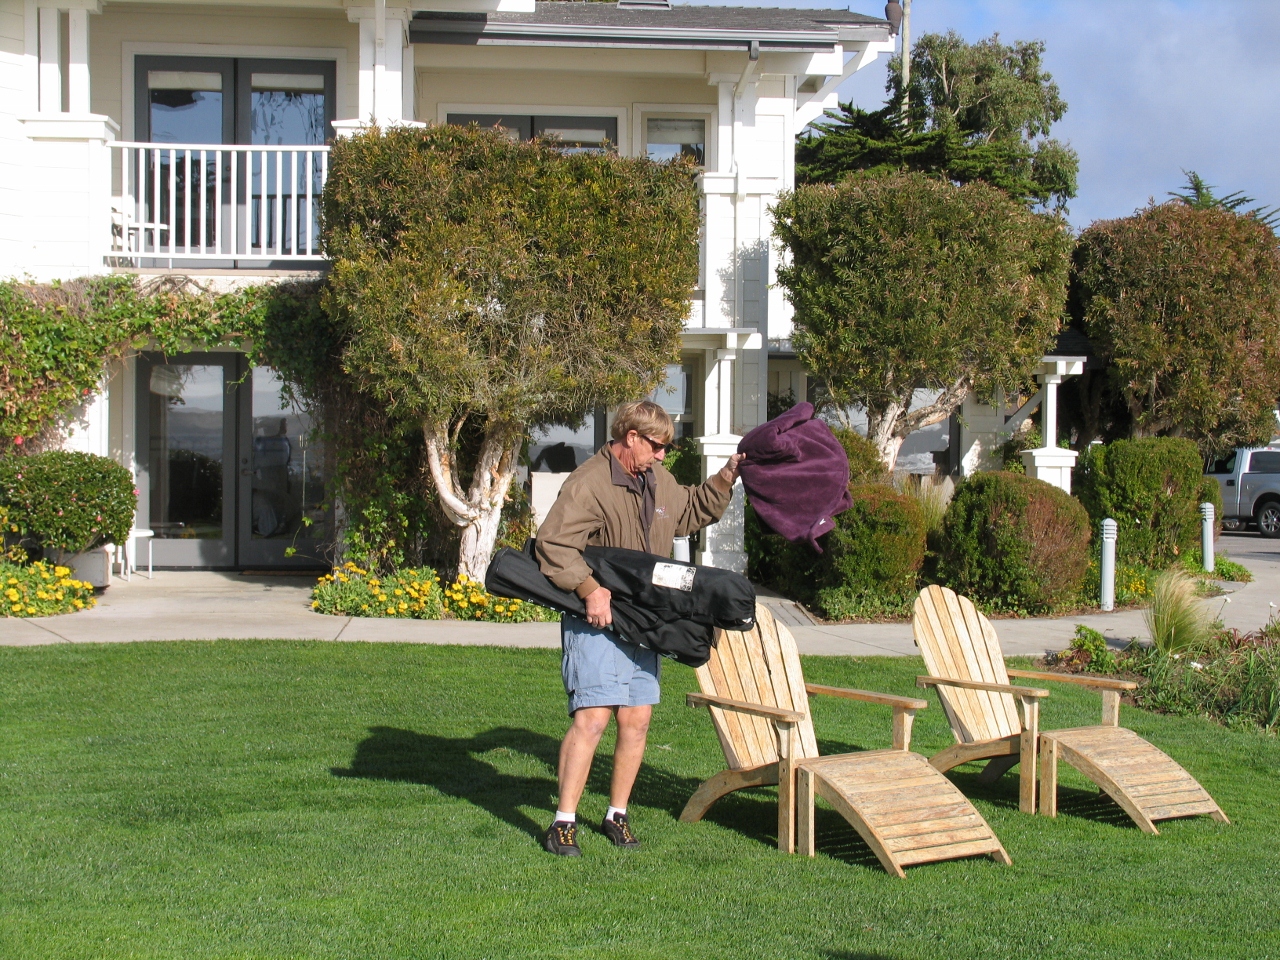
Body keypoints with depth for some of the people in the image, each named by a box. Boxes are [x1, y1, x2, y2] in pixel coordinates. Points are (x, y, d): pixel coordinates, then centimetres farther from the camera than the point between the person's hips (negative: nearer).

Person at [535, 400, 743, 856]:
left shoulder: (658, 481, 13)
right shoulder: (589, 484, -15)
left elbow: (692, 511, 32)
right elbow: (553, 543, -24)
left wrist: (726, 478, 20)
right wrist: (589, 589, -31)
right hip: (597, 619, -8)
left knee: (636, 720, 6)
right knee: (592, 717, -14)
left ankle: (617, 814, 20)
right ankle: (563, 823, -7)